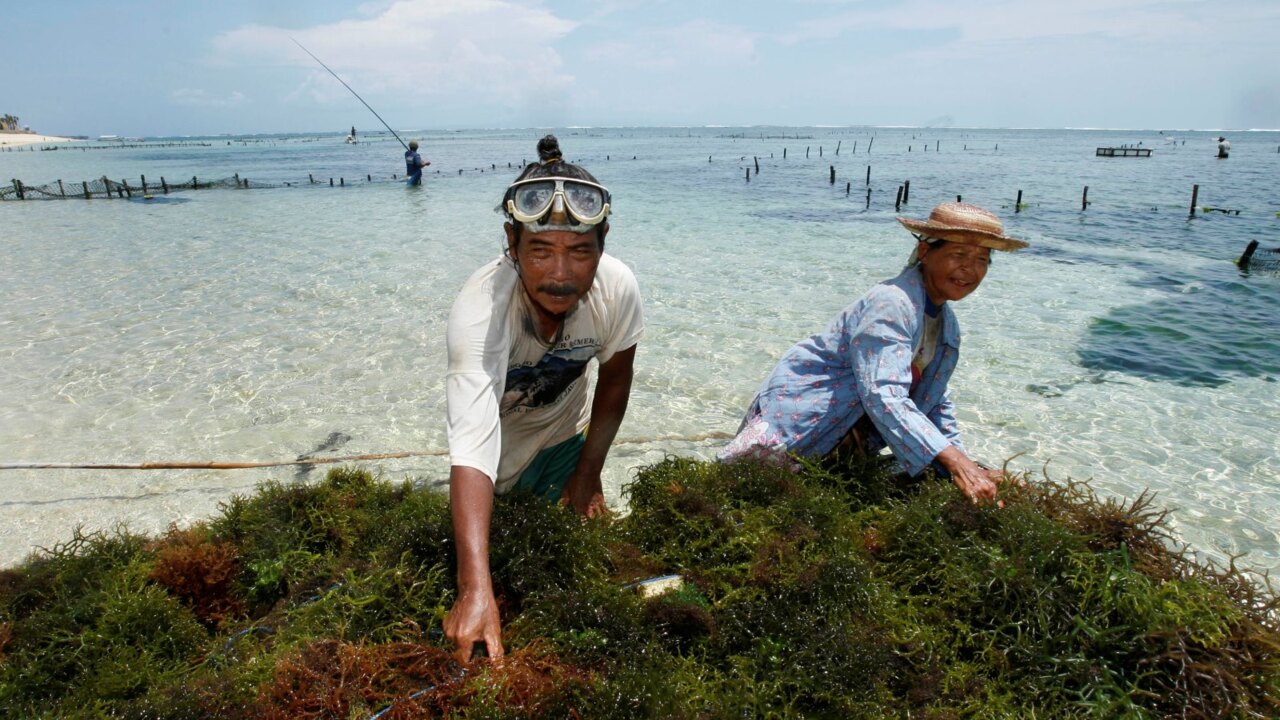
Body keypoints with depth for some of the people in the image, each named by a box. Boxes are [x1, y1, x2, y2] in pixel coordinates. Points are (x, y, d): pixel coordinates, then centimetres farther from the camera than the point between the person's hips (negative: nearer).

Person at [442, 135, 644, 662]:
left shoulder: (617, 288, -29)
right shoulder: (480, 311, -42)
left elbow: (614, 381, -8)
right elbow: (471, 450, -52)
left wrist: (588, 474, -6)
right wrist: (476, 591, -62)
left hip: (563, 438, 3)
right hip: (499, 452, -2)